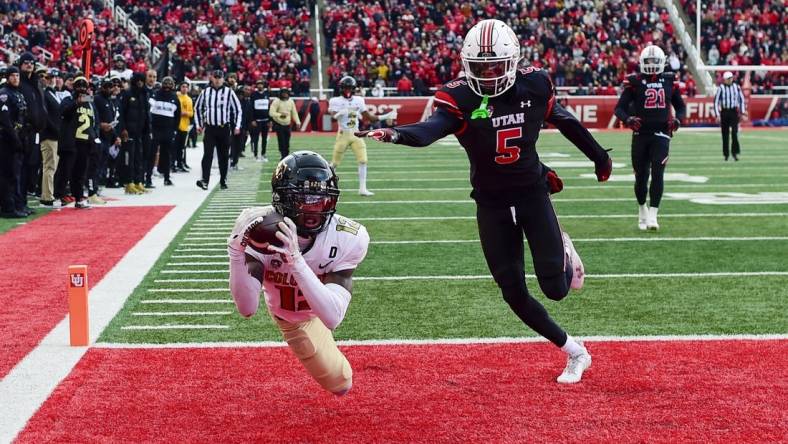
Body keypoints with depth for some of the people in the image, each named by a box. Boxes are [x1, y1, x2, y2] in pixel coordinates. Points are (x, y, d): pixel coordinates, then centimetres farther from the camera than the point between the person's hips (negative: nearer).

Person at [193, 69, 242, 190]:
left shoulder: (229, 92, 0)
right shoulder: (205, 92, 5)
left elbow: (238, 109, 3)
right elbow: (197, 108, 17)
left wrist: (237, 126, -3)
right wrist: (198, 124, 12)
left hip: (224, 129, 0)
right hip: (209, 128, 0)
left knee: (224, 156, 7)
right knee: (208, 154, -11)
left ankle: (223, 180, 18)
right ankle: (205, 180, -17)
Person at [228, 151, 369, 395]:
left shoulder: (347, 238, -40)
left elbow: (332, 317, -50)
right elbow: (247, 308, -43)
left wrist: (296, 261, -64)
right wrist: (236, 251, -59)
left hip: (315, 311, 1)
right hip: (282, 309, 0)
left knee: (339, 383, 15)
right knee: (338, 383, 8)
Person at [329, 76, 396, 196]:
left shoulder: (358, 100, 6)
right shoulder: (336, 101, -7)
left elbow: (370, 117, 10)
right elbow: (333, 117, -23)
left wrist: (386, 116, 1)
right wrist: (340, 113, -44)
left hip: (356, 135, 4)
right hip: (343, 135, -4)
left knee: (363, 161, -9)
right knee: (335, 163, 3)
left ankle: (362, 188, -4)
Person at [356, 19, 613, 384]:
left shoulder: (534, 86, -10)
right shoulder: (459, 98, -16)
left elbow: (565, 122, 7)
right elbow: (429, 130, -35)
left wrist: (599, 157, 21)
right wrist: (393, 134, -57)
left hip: (533, 193, 0)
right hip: (492, 205, 0)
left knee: (555, 289, -8)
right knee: (514, 294, 3)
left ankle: (562, 253, 30)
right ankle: (575, 353, 23)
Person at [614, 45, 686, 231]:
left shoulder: (670, 81, 5)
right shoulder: (634, 82, -2)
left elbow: (681, 106, 16)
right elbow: (619, 108, -3)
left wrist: (678, 119, -5)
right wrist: (628, 119, -24)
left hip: (661, 134, 0)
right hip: (640, 134, 0)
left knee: (657, 173, -13)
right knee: (641, 176, 7)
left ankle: (652, 215, -11)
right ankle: (642, 209, 31)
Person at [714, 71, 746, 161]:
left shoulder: (737, 87, 3)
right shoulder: (721, 88, -5)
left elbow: (741, 100, 11)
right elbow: (716, 102, -3)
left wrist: (742, 112, 7)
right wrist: (717, 115, -8)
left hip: (734, 112, 1)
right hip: (724, 112, -1)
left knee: (734, 132, -11)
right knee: (725, 134, 4)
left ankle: (735, 152, -5)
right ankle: (725, 154, 14)